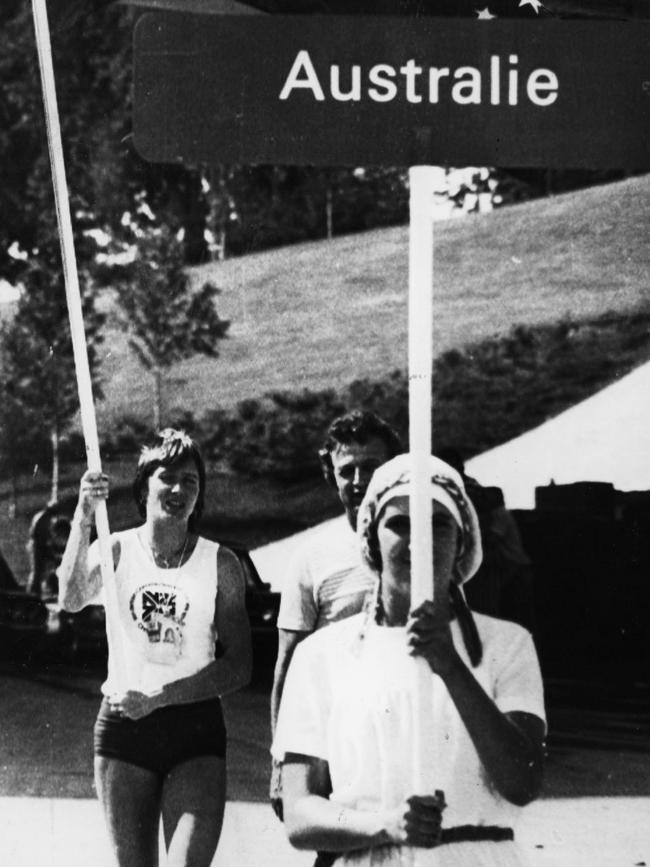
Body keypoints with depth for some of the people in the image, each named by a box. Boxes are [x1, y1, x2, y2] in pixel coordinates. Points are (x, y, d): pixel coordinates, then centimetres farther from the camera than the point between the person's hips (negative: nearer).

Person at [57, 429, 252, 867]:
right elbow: (71, 598, -17)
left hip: (197, 730, -1)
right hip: (123, 725, 1)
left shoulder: (220, 563, 1)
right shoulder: (116, 550, 4)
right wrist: (83, 517, -27)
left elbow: (239, 668, -3)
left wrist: (158, 697, -14)